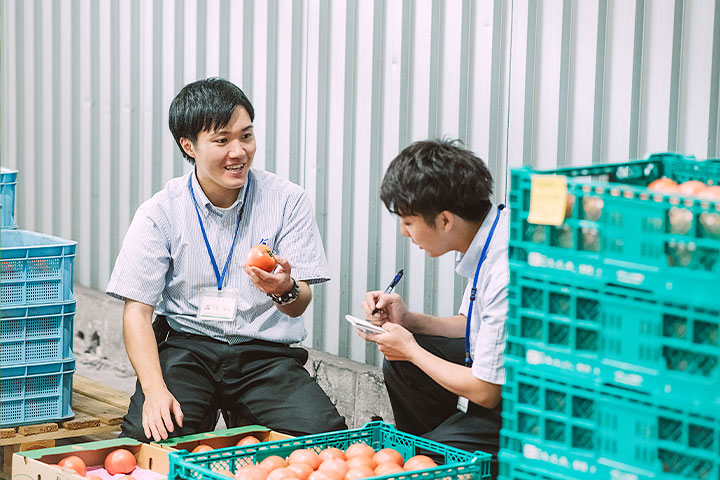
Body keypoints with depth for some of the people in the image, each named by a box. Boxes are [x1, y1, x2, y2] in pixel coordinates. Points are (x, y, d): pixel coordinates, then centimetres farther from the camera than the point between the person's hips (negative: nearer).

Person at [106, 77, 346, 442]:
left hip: (265, 353, 1)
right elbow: (137, 309, -3)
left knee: (323, 431, -25)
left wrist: (285, 290, -28)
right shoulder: (160, 213, 0)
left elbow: (300, 305, -1)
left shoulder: (288, 201, 1)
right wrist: (155, 390, -19)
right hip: (186, 346, -1)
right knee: (147, 434, -30)